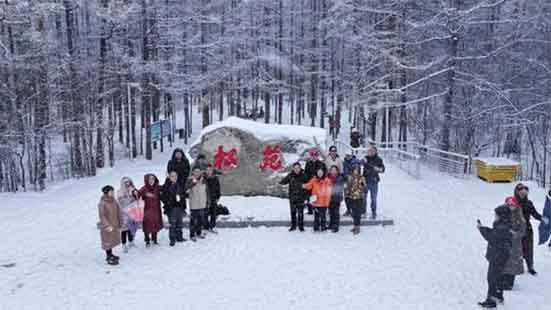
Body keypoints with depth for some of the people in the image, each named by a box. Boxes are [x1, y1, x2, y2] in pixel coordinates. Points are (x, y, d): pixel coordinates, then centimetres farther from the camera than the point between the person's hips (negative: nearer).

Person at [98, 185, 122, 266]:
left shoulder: (114, 201, 1)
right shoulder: (102, 203, -20)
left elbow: (118, 212, 10)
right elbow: (102, 216, -20)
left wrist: (120, 222, 12)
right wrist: (107, 226, -24)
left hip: (114, 225, 7)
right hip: (106, 227, -7)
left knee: (112, 239, 19)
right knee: (108, 241, 3)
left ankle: (110, 254, 36)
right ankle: (109, 258, 14)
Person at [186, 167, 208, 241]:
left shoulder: (203, 180, 5)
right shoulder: (190, 180, -10)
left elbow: (206, 191, 15)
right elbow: (186, 190, -26)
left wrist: (207, 201, 15)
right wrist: (193, 182, -35)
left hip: (202, 204, 5)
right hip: (194, 205, -5)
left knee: (201, 219, 16)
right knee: (193, 220, 1)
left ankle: (199, 232, 32)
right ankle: (192, 234, 13)